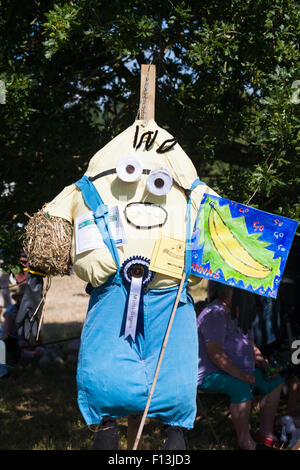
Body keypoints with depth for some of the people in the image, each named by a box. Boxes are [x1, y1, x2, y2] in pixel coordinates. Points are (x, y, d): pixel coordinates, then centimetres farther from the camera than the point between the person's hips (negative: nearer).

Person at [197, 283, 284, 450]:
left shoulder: (240, 314, 14)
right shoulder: (215, 314, -17)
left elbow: (251, 346, 23)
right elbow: (215, 354, -25)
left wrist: (264, 364, 3)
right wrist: (242, 375, -27)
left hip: (240, 372, 10)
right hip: (210, 374, -10)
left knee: (275, 381, 6)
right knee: (242, 388, -36)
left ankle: (266, 434, 6)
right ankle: (246, 443, -25)